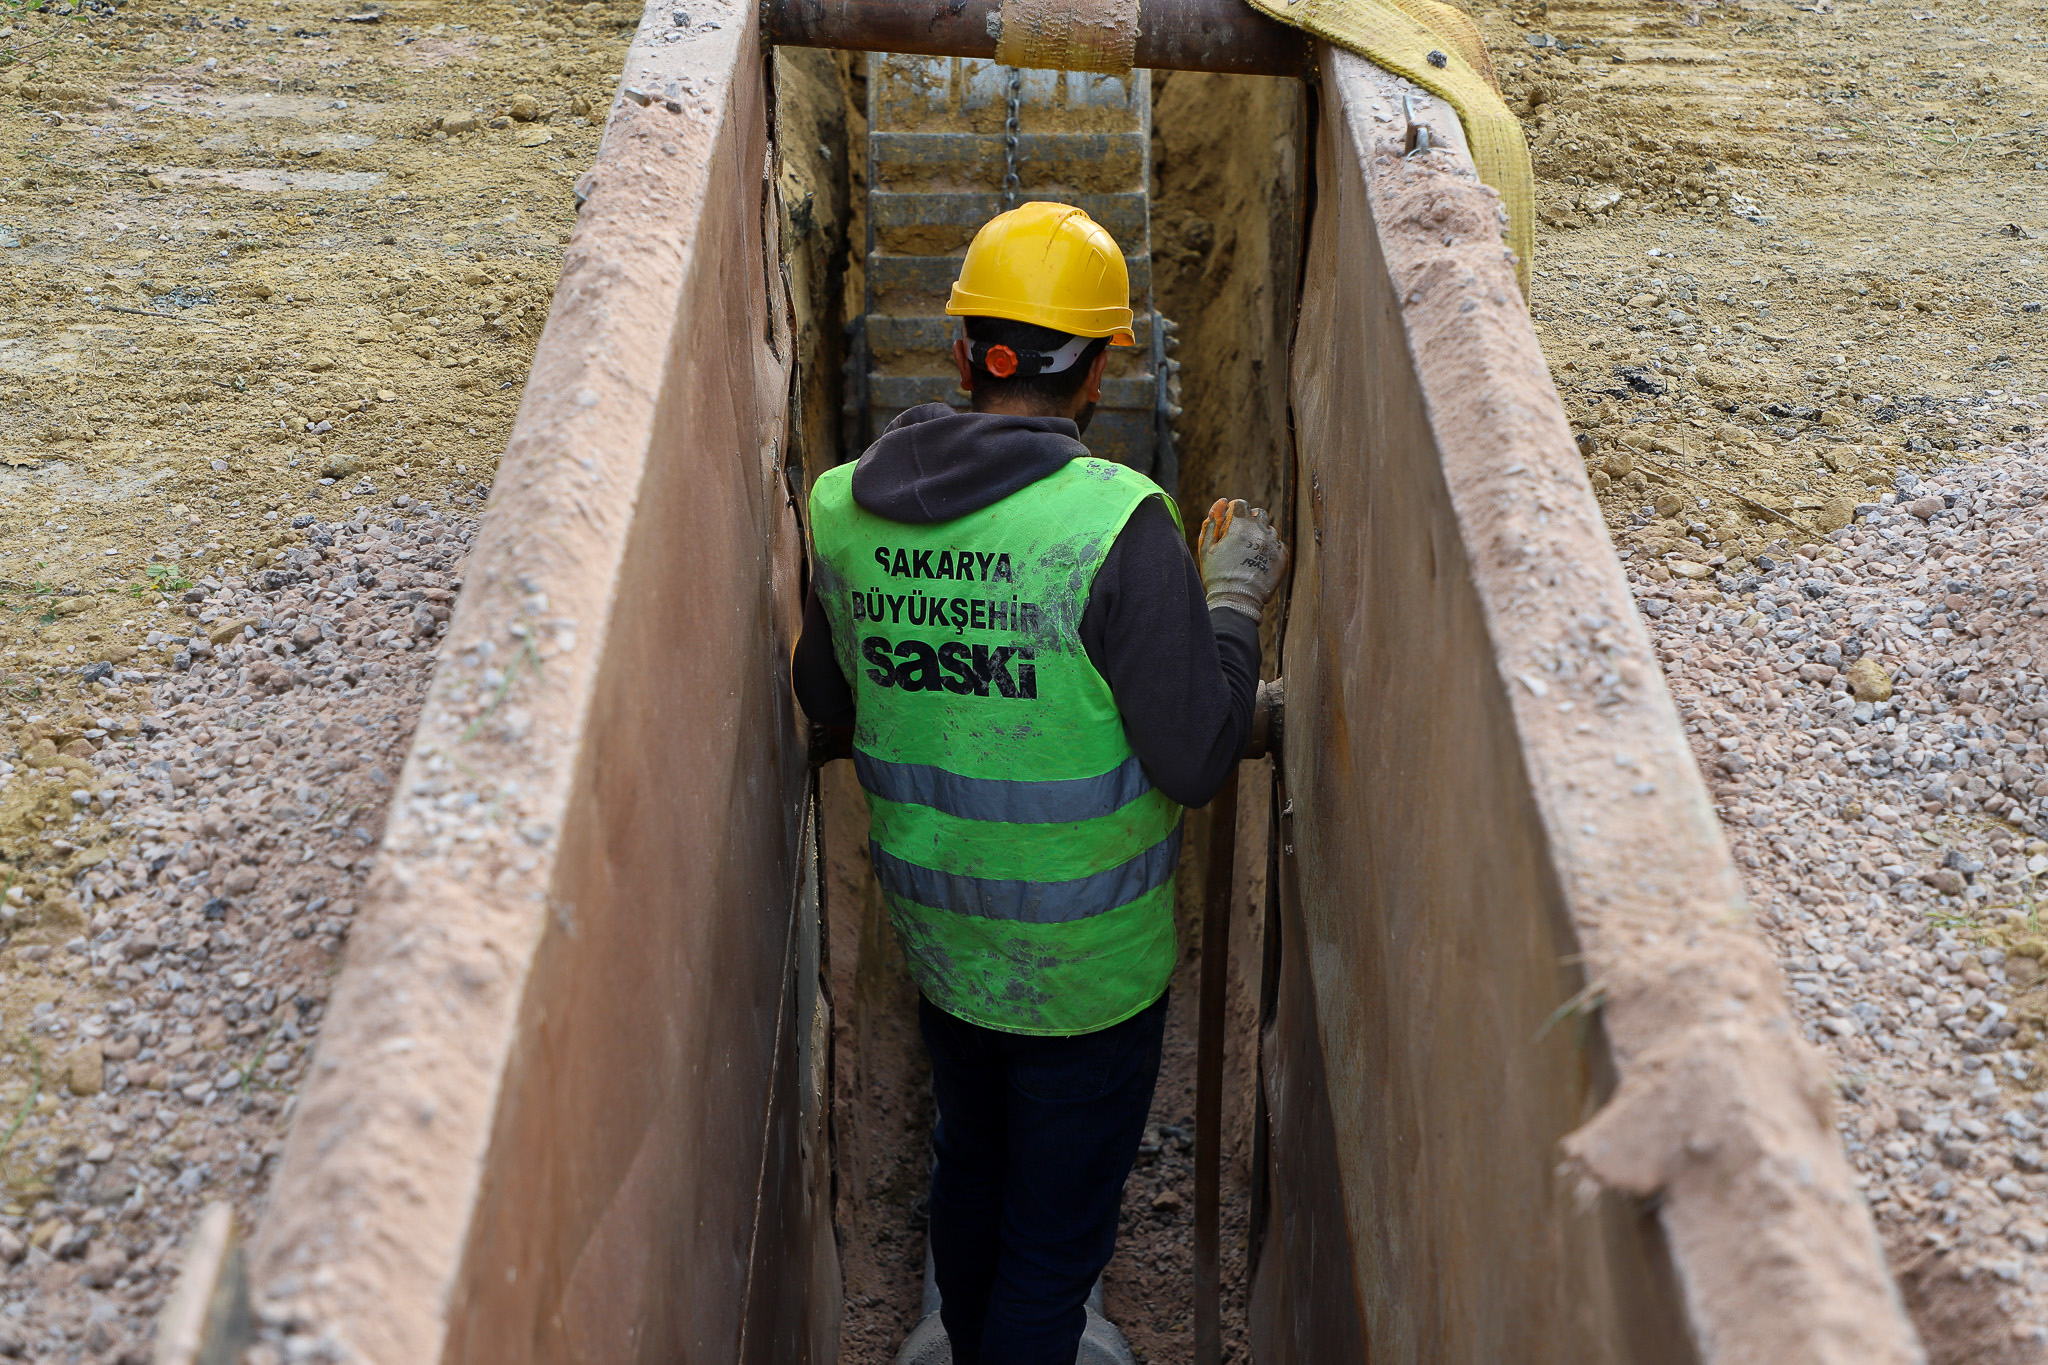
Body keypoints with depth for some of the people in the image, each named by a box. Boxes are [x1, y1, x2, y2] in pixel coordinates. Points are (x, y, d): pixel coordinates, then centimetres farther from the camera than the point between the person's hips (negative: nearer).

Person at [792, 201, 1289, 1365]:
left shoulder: (845, 508, -7)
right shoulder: (1117, 524, -25)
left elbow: (826, 701, 8)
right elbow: (1196, 761, -22)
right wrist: (1235, 597, -9)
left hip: (937, 943, 6)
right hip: (1086, 968, -6)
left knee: (970, 1177, 29)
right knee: (1055, 1244, 13)